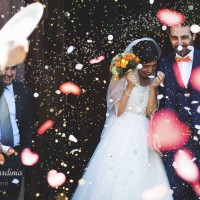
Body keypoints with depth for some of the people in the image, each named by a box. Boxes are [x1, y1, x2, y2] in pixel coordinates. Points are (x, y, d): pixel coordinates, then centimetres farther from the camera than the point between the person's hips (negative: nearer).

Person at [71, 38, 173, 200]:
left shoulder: (151, 82, 11)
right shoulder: (121, 78, -1)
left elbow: (150, 112, 0)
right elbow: (118, 111, -9)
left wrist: (153, 87, -8)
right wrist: (129, 86, -17)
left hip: (142, 136, 4)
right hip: (122, 133, -4)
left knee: (143, 180, 0)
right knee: (115, 178, -9)